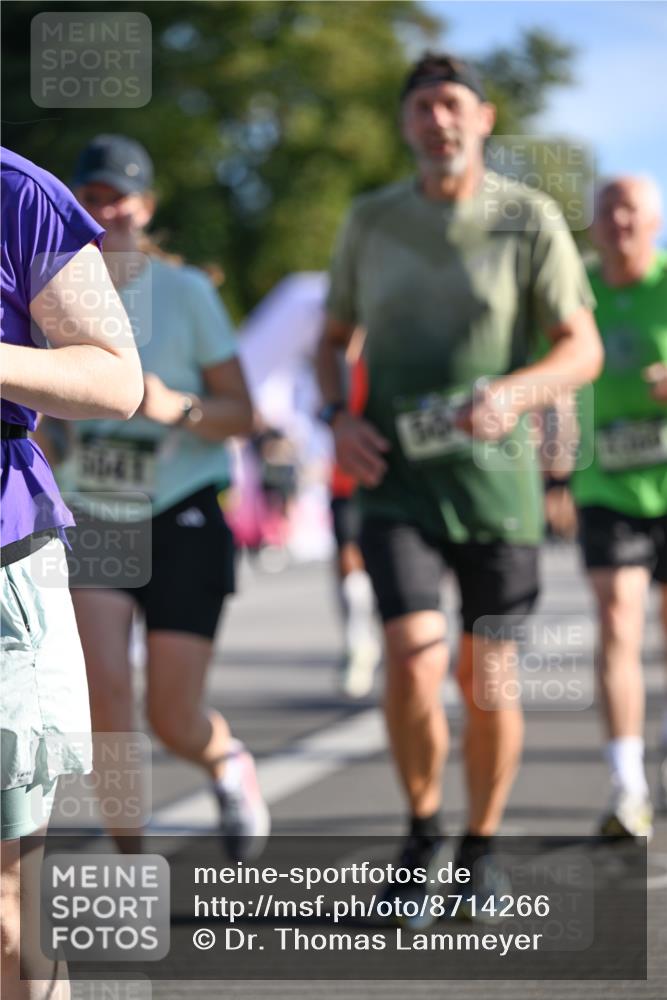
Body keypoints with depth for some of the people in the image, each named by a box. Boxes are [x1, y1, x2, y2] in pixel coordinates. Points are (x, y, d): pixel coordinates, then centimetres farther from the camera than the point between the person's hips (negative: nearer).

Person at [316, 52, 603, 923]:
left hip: (494, 481, 0)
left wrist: (513, 393, -25)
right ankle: (423, 831, 7)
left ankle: (480, 851, 25)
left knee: (488, 680, 3)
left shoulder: (530, 220, -4)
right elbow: (333, 339, 16)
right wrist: (337, 420, -5)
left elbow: (584, 349, -5)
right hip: (395, 481, 1)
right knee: (415, 661, -17)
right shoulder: (372, 221, 4)